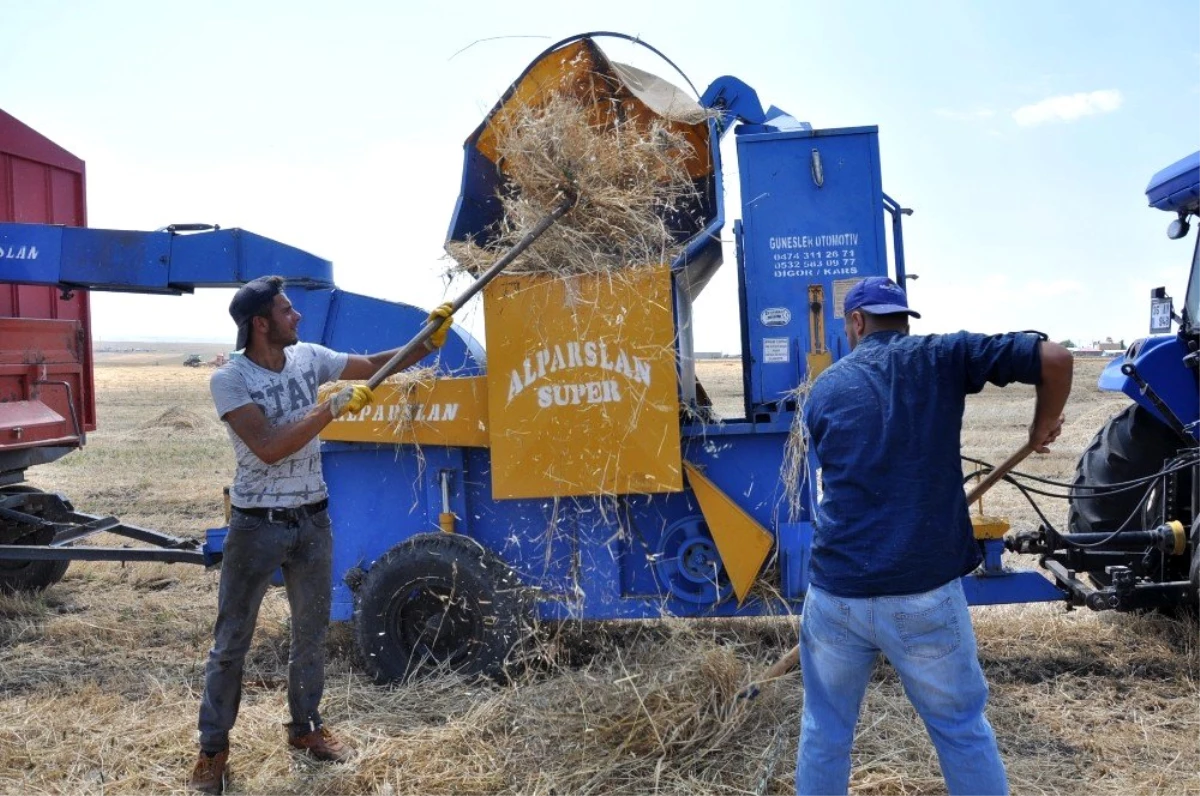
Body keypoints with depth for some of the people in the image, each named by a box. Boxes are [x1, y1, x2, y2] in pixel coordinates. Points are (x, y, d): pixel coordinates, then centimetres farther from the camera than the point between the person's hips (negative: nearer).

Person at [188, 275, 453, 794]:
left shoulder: (308, 358, -1)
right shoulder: (230, 380, -17)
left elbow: (373, 366, 8)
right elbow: (269, 448, -26)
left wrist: (427, 344, -4)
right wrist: (335, 407, -27)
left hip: (312, 520, 5)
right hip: (257, 526, -5)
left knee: (312, 631, 17)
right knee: (232, 641, 6)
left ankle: (304, 727, 36)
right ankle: (213, 749, 22)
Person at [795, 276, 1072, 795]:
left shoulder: (825, 389, 9)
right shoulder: (941, 356, 1)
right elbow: (1055, 359, -3)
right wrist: (1043, 428, 15)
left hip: (835, 591, 2)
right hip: (926, 593, -1)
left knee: (824, 732, 20)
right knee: (962, 730, 19)